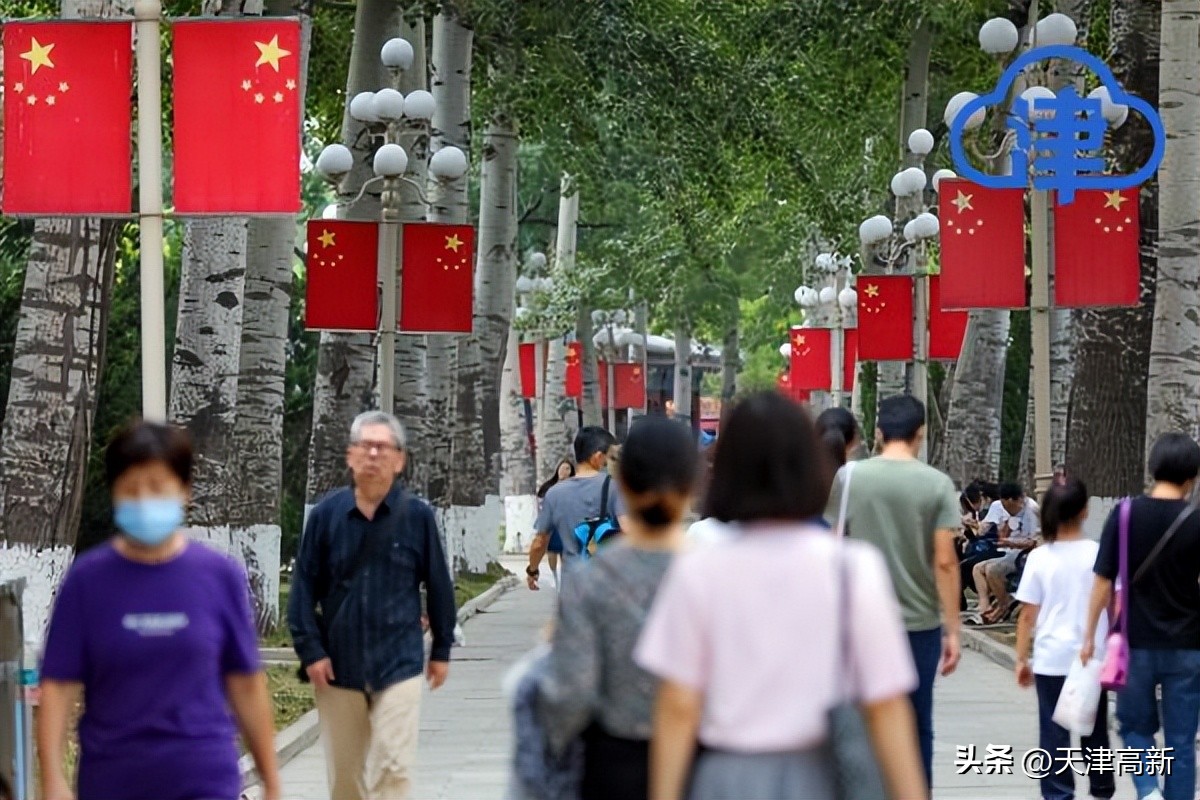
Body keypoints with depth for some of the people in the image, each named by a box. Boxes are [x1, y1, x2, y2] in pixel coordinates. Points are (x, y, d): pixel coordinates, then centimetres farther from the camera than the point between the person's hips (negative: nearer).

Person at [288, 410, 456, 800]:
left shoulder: (417, 516, -3)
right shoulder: (327, 513, -2)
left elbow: (438, 585, 5)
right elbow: (304, 586, 2)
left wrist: (442, 649, 9)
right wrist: (310, 650, -4)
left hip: (399, 665, -2)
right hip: (338, 666, 2)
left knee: (393, 768, -9)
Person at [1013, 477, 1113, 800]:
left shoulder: (1040, 558, -6)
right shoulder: (1099, 554, -4)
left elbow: (1028, 615, -5)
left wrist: (1021, 658, 4)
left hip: (1051, 659, -2)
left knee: (1054, 732, 3)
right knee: (1094, 728, 17)